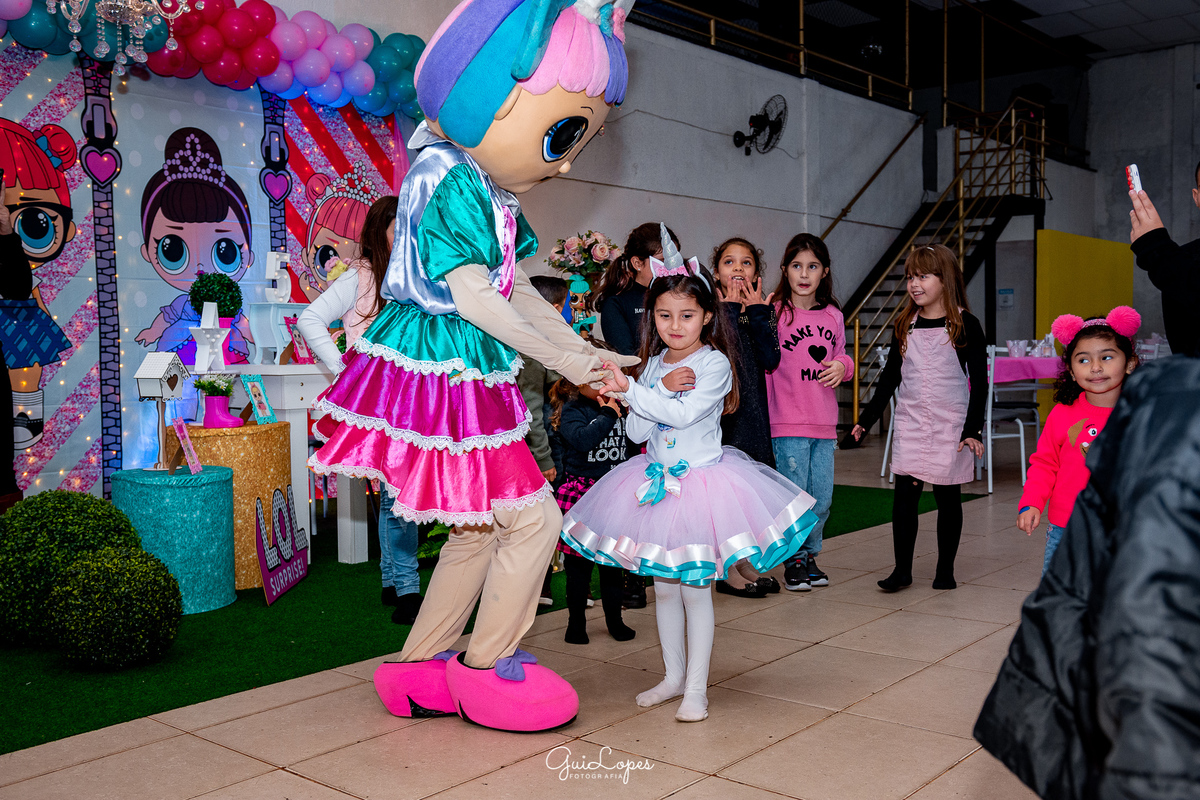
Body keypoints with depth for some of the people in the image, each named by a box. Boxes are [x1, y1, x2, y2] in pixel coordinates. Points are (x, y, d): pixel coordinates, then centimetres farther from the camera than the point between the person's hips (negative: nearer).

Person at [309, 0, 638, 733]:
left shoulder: (492, 194, 13)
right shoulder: (451, 179, -17)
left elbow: (517, 291, 18)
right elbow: (471, 296, -22)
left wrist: (589, 355, 14)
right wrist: (560, 358, -17)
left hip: (471, 382, 10)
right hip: (441, 375, -10)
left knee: (480, 528, 17)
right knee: (532, 515, -4)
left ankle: (419, 666, 28)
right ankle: (486, 665, 14)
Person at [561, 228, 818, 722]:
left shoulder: (714, 363, -10)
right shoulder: (653, 365, 7)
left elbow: (685, 413, -24)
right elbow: (636, 431, 0)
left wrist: (631, 390, -27)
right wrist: (662, 388, -14)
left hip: (701, 479, -6)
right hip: (657, 480, 6)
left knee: (695, 588, -2)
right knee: (662, 587, 13)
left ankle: (696, 687, 10)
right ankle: (673, 676, 28)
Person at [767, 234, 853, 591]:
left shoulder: (833, 316, 9)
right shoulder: (774, 314, -5)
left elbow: (842, 356, 16)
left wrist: (842, 366, -3)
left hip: (824, 422, 4)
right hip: (788, 424, -4)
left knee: (822, 498, 8)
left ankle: (811, 555, 26)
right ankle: (794, 562, 16)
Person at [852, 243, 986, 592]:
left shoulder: (966, 325, -4)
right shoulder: (905, 326, 7)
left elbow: (979, 381, -5)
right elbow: (890, 376, 12)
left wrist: (973, 429, -12)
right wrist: (867, 418, 8)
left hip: (951, 425, -3)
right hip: (910, 424, 3)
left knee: (947, 497, 5)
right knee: (904, 495, -2)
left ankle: (945, 570, 18)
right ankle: (902, 569, 7)